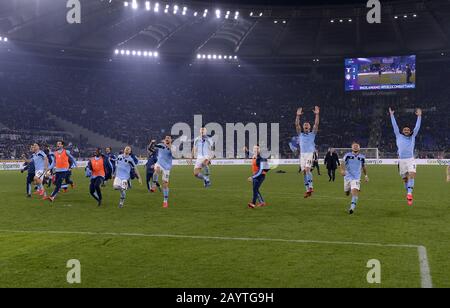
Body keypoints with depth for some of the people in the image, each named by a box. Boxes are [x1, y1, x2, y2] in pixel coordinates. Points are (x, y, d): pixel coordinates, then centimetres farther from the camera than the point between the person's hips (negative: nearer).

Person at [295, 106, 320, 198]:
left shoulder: (312, 134, 11)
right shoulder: (301, 134, 16)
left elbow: (316, 124, 1)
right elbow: (297, 125, 6)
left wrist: (317, 114, -7)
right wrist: (298, 116, -3)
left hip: (310, 154, -3)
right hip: (302, 155, 3)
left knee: (307, 169, -21)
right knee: (304, 172, 1)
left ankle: (311, 186, -17)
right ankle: (308, 189, 6)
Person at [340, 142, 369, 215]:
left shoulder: (362, 157, 6)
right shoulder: (347, 155, -1)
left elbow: (363, 167, 21)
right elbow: (343, 163, -10)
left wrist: (366, 175, 21)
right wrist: (342, 170, -30)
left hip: (356, 177, -1)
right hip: (347, 177, 1)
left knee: (355, 191, -21)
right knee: (347, 193, 13)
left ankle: (352, 207, -19)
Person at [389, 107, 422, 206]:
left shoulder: (412, 137, 19)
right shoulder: (399, 136, 17)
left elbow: (417, 127, 16)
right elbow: (395, 126, 18)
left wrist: (419, 116, 13)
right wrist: (392, 115, 19)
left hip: (411, 159, -1)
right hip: (402, 160, 1)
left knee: (412, 175, -21)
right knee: (405, 179, 2)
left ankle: (409, 193, -26)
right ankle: (408, 194, 15)